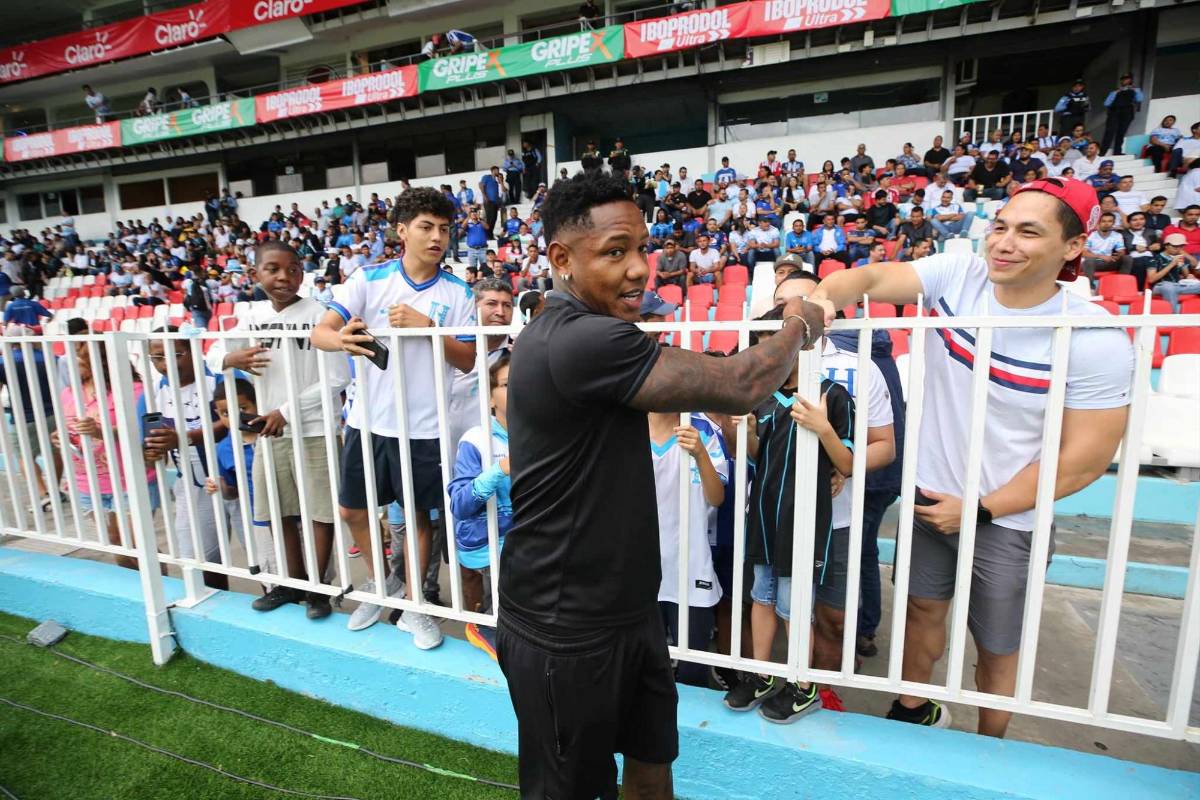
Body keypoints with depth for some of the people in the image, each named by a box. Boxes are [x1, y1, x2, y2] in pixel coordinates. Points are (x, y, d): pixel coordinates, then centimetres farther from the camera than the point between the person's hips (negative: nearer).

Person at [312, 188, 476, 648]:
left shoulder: (457, 293, -3)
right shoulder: (369, 279, -1)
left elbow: (467, 361, -5)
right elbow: (319, 332, -7)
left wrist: (426, 327, -19)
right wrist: (342, 339, -30)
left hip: (422, 427, -2)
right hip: (368, 419, 2)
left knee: (418, 516, 10)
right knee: (352, 510, 14)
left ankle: (413, 605, 30)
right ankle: (381, 583, 40)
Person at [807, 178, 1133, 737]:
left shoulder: (1096, 340, -19)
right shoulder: (958, 274, -10)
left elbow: (1085, 459, -16)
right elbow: (870, 278, -19)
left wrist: (977, 511, -14)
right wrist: (825, 299, -42)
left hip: (1006, 520, -3)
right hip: (929, 495, 3)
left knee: (995, 650, 16)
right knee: (922, 608, 21)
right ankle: (915, 710, 49)